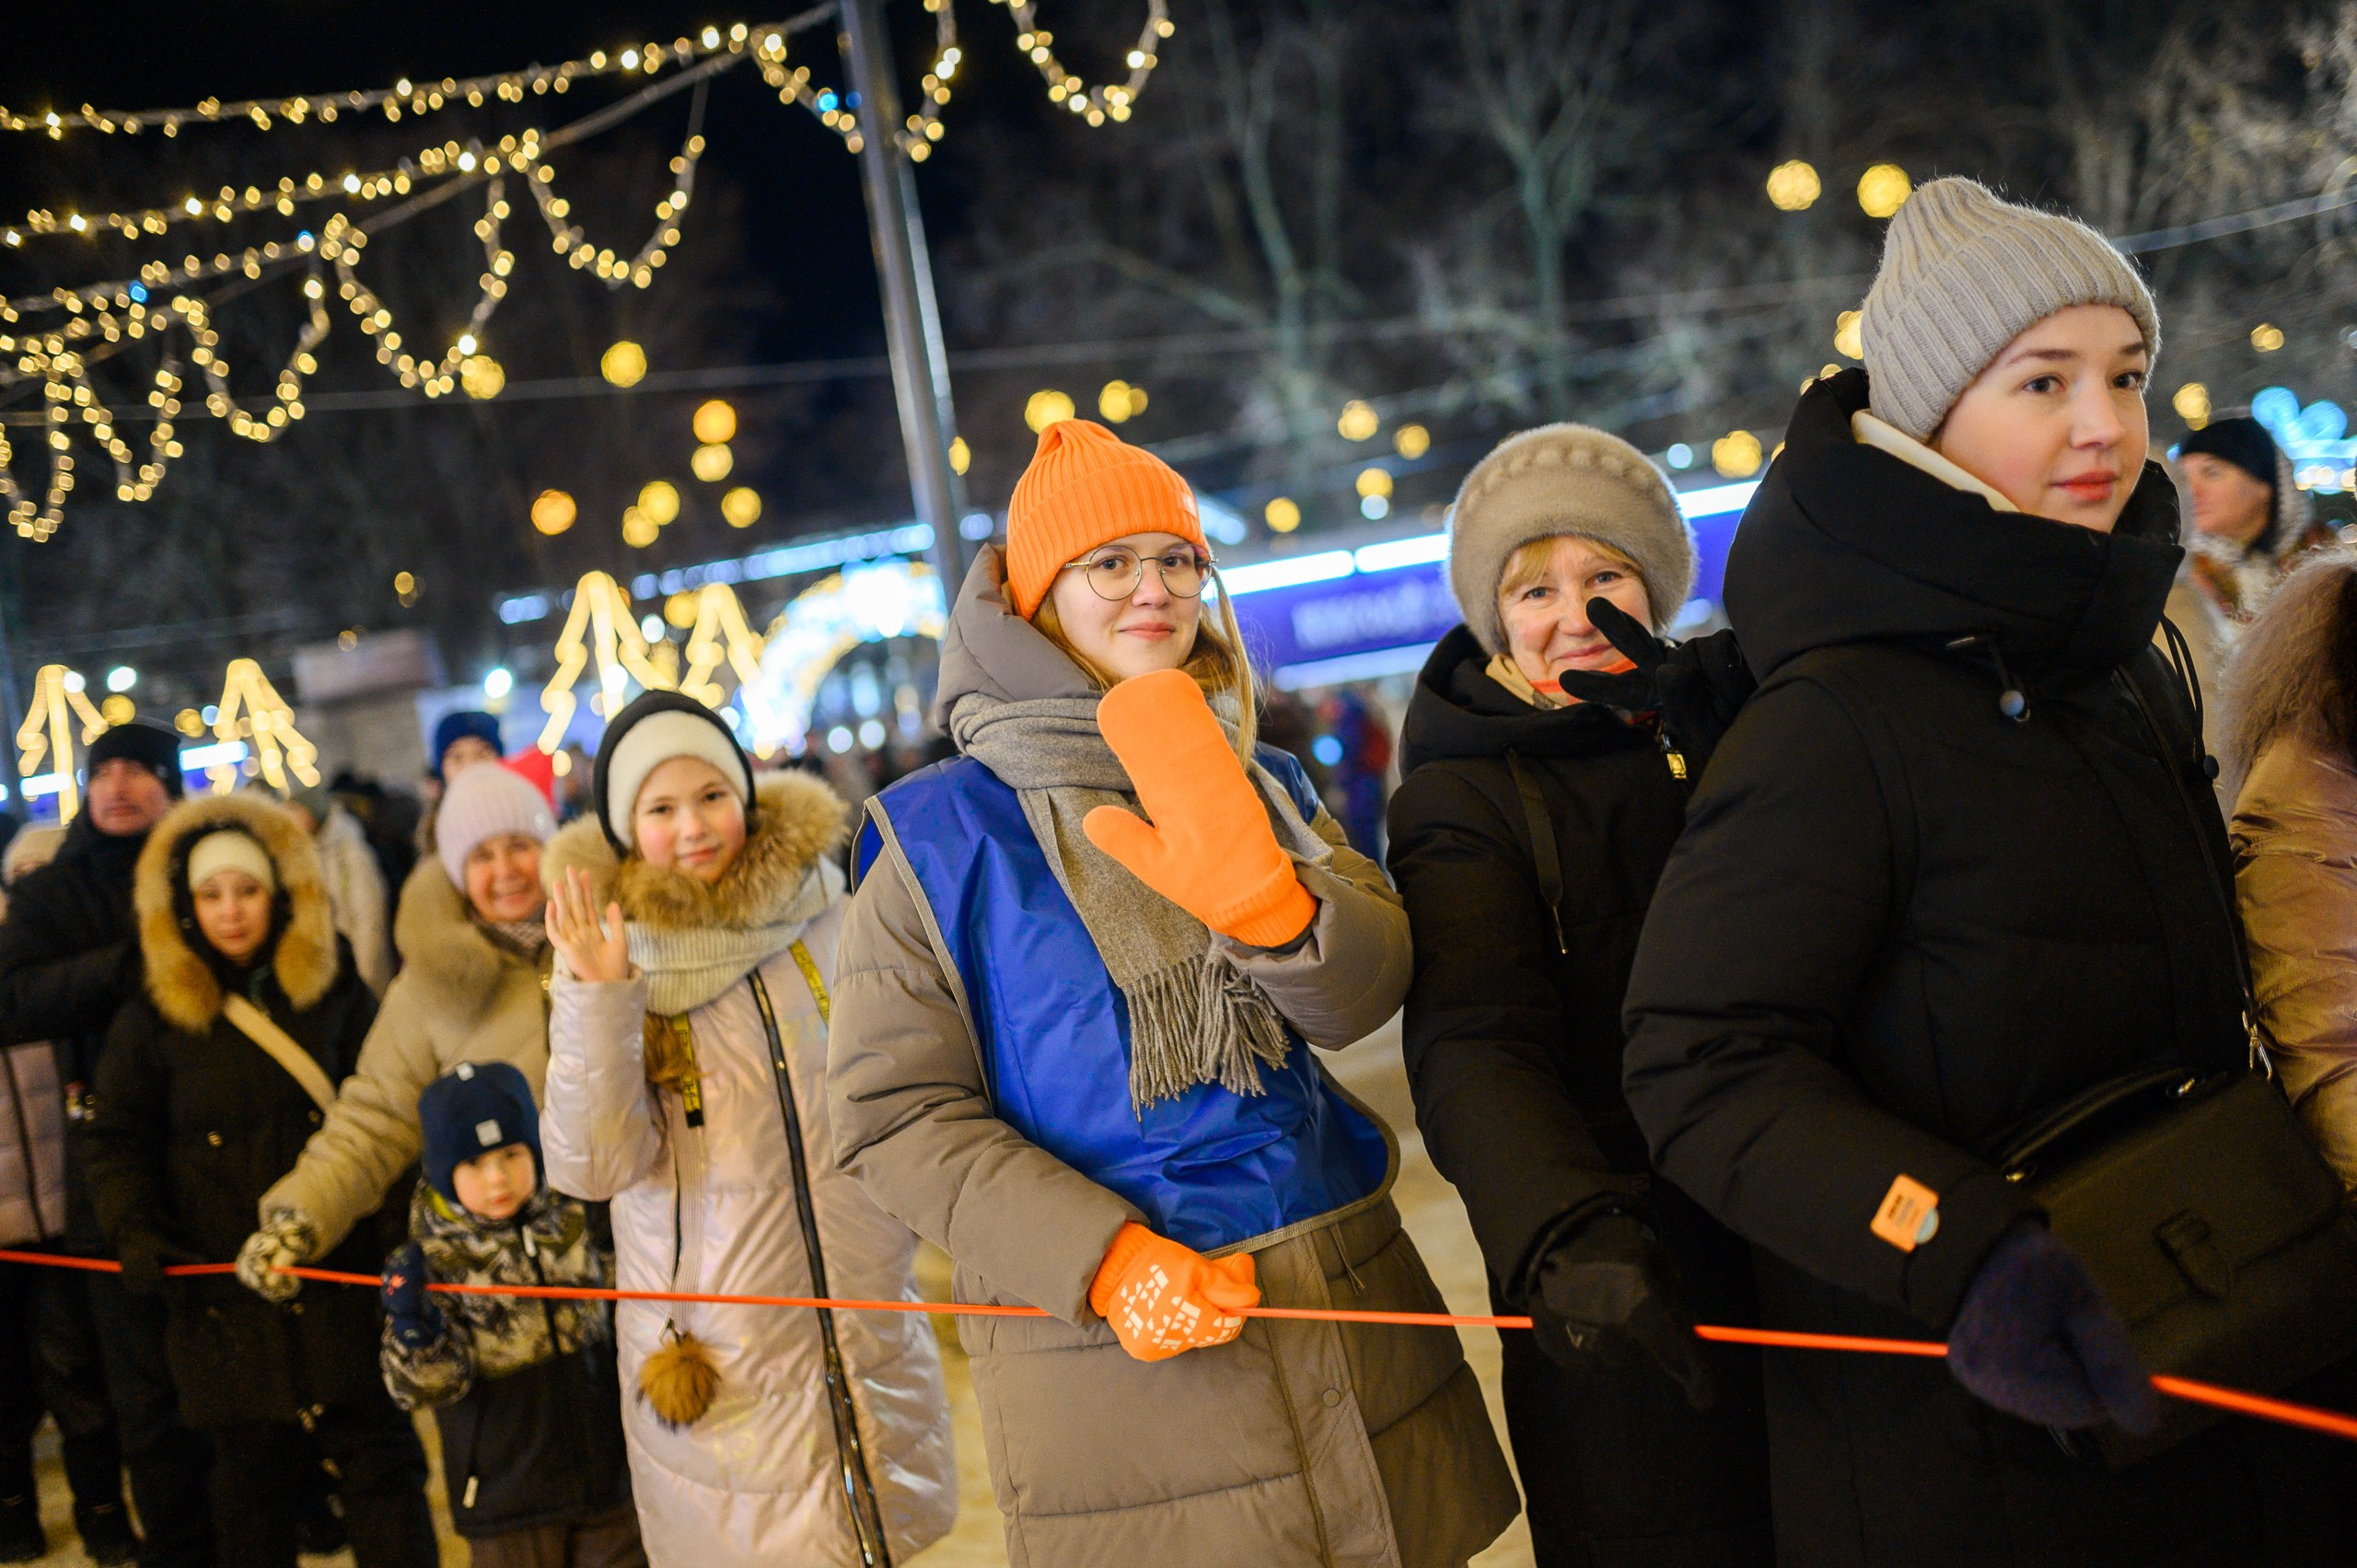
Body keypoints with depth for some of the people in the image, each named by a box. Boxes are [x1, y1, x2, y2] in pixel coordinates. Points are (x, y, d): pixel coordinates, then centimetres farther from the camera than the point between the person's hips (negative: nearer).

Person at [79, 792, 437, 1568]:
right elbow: (117, 1141, 8)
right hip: (224, 1288, 0)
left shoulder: (336, 995, 6)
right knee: (252, 1469, 6)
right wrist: (137, 1233, -7)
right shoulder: (153, 1020, 4)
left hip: (342, 1274, 0)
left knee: (379, 1456, 0)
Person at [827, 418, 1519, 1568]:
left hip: (1344, 1309, 4)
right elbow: (893, 1114, -8)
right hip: (1115, 1357, -4)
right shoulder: (941, 838, -3)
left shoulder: (1257, 784, 10)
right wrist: (1110, 1261, -18)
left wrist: (1257, 891, -26)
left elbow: (1361, 998, -5)